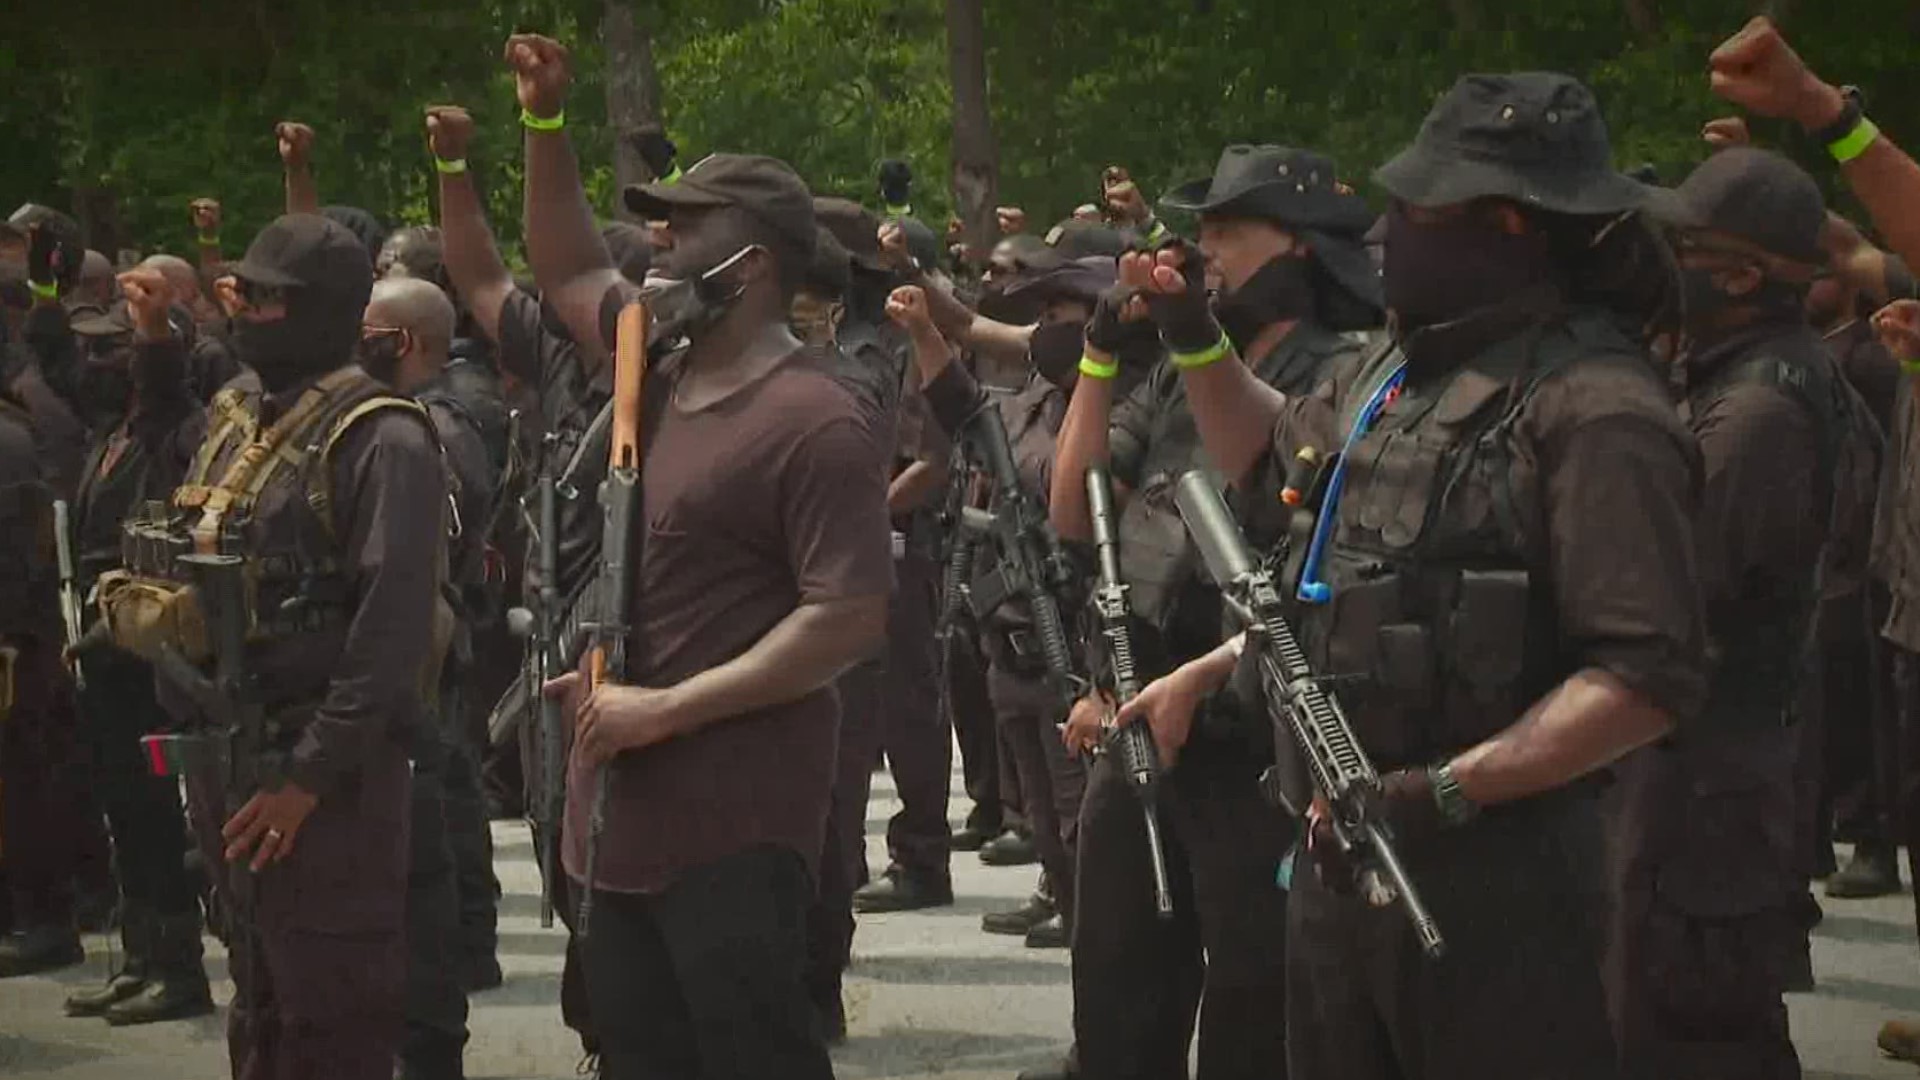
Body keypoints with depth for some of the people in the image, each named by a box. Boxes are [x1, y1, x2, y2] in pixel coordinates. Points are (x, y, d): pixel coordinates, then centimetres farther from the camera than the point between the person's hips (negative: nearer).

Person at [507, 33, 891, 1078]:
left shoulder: (811, 423, -14)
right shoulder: (658, 370, 11)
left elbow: (849, 620, -20)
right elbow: (570, 272, 31)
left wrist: (667, 709, -20)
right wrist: (546, 125, 20)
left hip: (734, 824, -9)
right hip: (623, 811, 9)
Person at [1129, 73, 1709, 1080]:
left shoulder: (1592, 408, -17)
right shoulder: (1404, 368, 11)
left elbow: (1650, 674, -24)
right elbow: (1270, 455, 33)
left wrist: (1447, 791, -27)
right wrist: (1195, 338, 20)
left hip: (1486, 874, -9)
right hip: (1338, 848, 9)